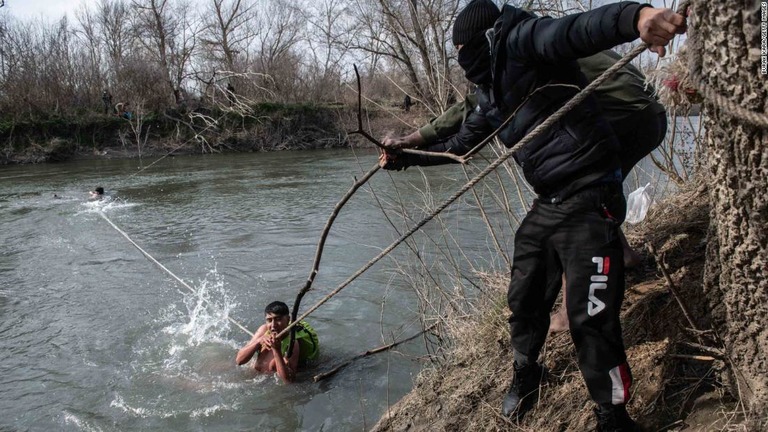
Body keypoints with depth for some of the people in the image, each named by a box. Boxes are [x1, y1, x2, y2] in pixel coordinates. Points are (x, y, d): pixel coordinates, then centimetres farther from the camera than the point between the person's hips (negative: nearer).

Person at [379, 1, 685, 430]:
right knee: (525, 300, 17)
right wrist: (404, 157, 38)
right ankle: (526, 375, 43)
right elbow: (458, 145, 32)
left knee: (590, 317, -7)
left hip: (589, 200, -9)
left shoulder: (518, 41, -10)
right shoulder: (491, 94, 17)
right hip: (547, 205, 9)